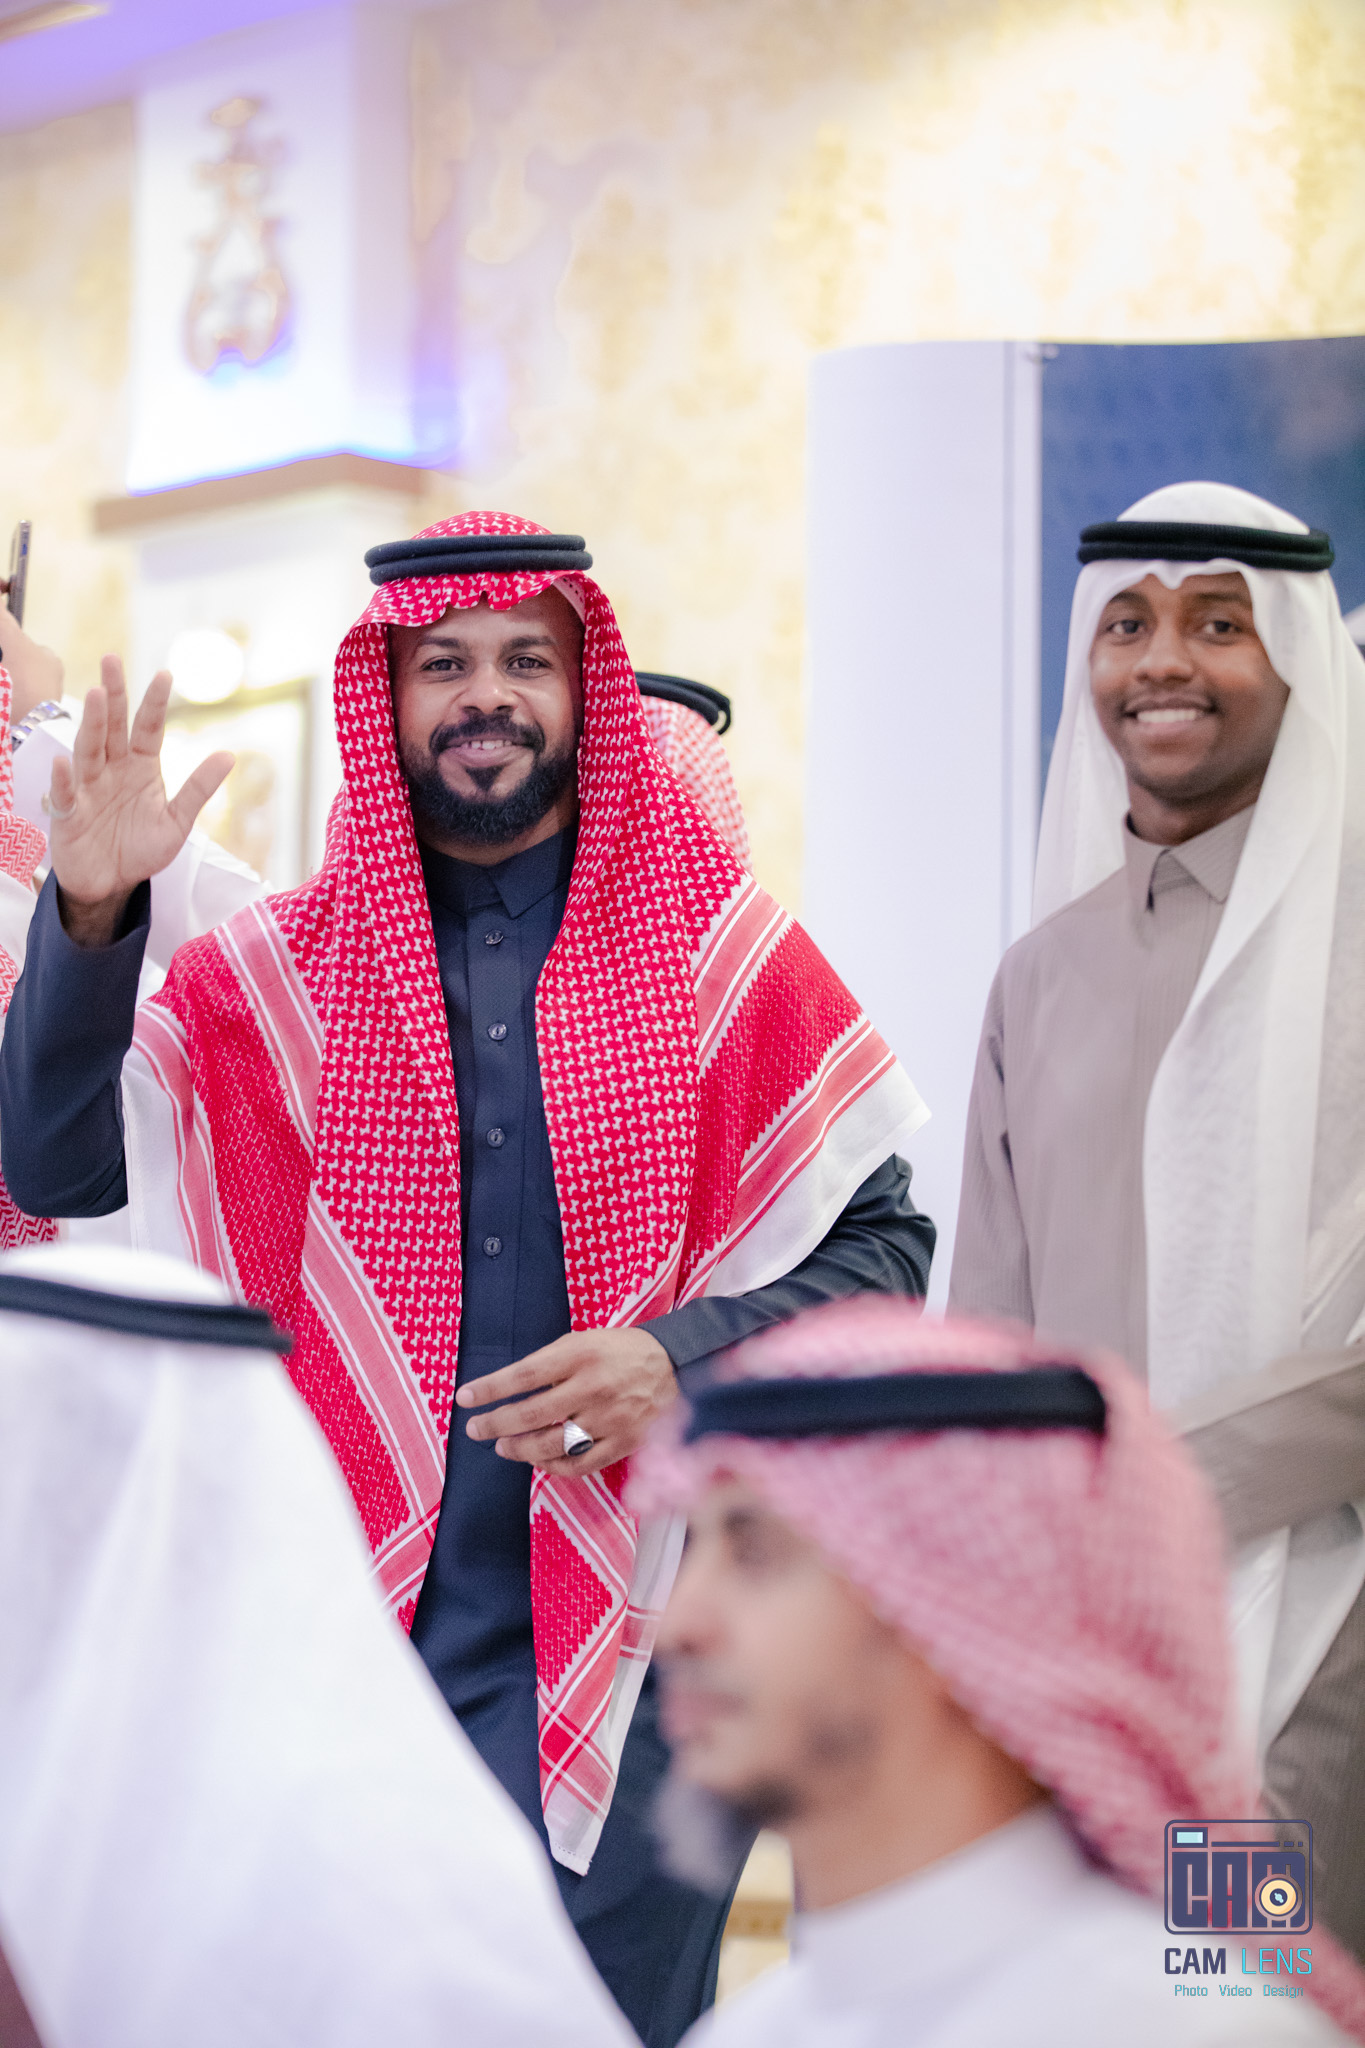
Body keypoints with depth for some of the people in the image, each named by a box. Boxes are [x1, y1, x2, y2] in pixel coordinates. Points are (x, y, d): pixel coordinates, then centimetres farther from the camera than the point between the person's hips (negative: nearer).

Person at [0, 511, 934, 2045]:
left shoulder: (719, 955, 2)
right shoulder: (274, 971, 5)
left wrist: (684, 1356, -15)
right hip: (348, 1647, 1)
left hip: (627, 1648, -1)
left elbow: (882, 1247, 2)